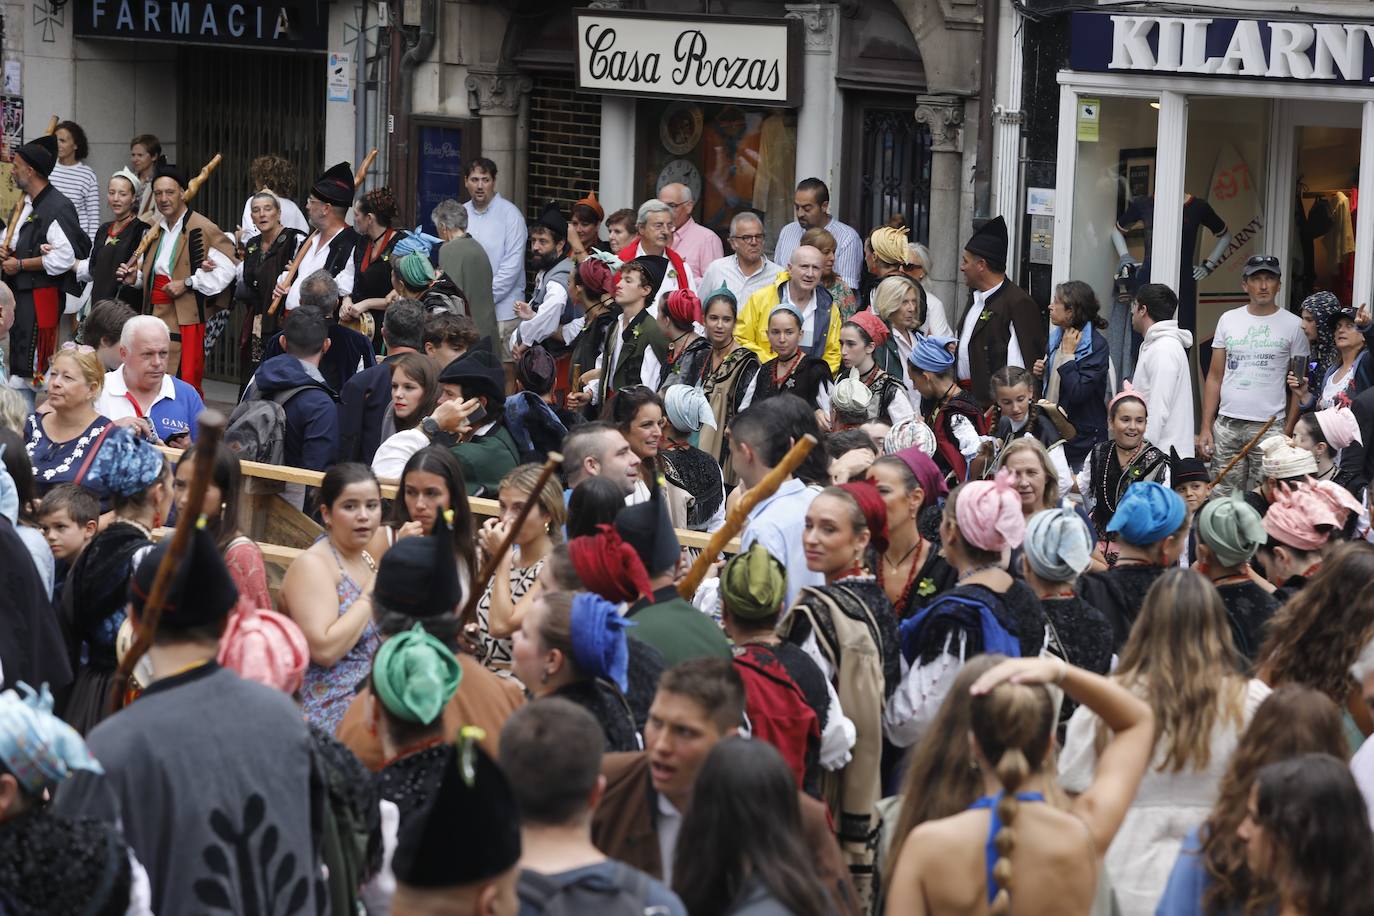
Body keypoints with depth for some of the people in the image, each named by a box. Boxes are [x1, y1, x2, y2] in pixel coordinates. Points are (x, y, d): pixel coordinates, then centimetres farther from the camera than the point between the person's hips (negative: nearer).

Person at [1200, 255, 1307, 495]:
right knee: (1221, 499, 1)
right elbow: (1215, 378, 12)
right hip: (1227, 424, 3)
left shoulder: (1293, 325, 2)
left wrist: (1288, 431, -6)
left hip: (1269, 427, -3)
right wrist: (1206, 428, 5)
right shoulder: (1228, 320, 11)